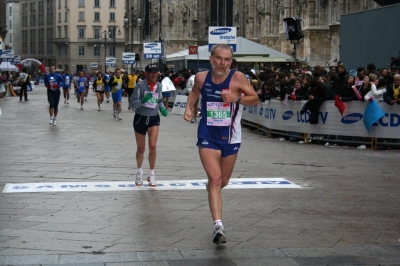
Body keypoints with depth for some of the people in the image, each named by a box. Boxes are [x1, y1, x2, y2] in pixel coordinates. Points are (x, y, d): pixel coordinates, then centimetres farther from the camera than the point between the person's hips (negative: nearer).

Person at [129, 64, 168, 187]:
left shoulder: (159, 86, 3)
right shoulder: (140, 85, -12)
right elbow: (132, 104, -12)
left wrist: (162, 108, 1)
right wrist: (142, 101, -30)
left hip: (154, 118, 2)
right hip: (140, 118, -2)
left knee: (153, 146, -16)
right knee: (141, 149, 10)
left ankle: (152, 174, 1)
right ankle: (139, 172, 35)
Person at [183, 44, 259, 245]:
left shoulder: (237, 78, -12)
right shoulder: (201, 78, -4)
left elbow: (255, 100, -5)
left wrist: (236, 98, -22)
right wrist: (189, 107, 3)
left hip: (230, 137, 1)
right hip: (207, 136, -1)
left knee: (223, 181, 15)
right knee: (215, 178, -16)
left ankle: (211, 186, 53)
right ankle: (218, 226, -19)